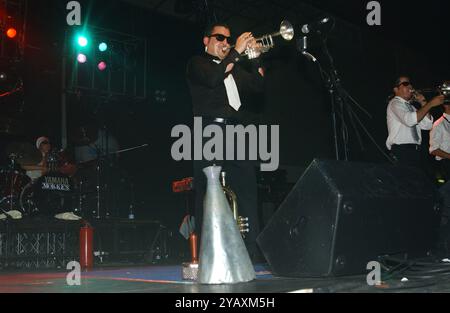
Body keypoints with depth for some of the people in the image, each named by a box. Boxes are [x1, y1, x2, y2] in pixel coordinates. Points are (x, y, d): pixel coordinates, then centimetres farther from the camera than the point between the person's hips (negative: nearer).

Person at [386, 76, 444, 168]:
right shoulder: (395, 103, -2)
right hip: (401, 150, -8)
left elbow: (427, 125, 15)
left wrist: (423, 104, 7)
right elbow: (409, 120, -22)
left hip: (415, 149, 8)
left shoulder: (411, 107, 23)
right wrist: (430, 104, -18)